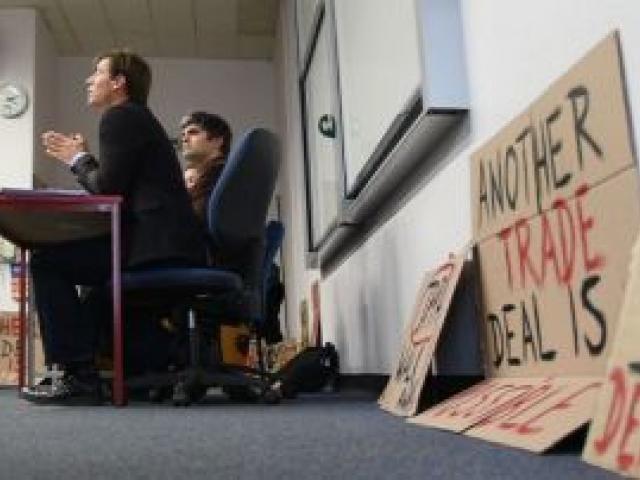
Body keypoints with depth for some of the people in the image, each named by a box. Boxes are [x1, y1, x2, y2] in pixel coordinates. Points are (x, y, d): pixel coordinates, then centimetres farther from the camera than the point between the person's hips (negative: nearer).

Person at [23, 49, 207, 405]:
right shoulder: (139, 118, 26)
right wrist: (80, 157, 17)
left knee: (48, 262, -7)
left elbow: (107, 188, -11)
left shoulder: (119, 116, -4)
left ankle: (80, 377, -11)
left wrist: (78, 159, 6)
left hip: (156, 247, -11)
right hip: (171, 245, 11)